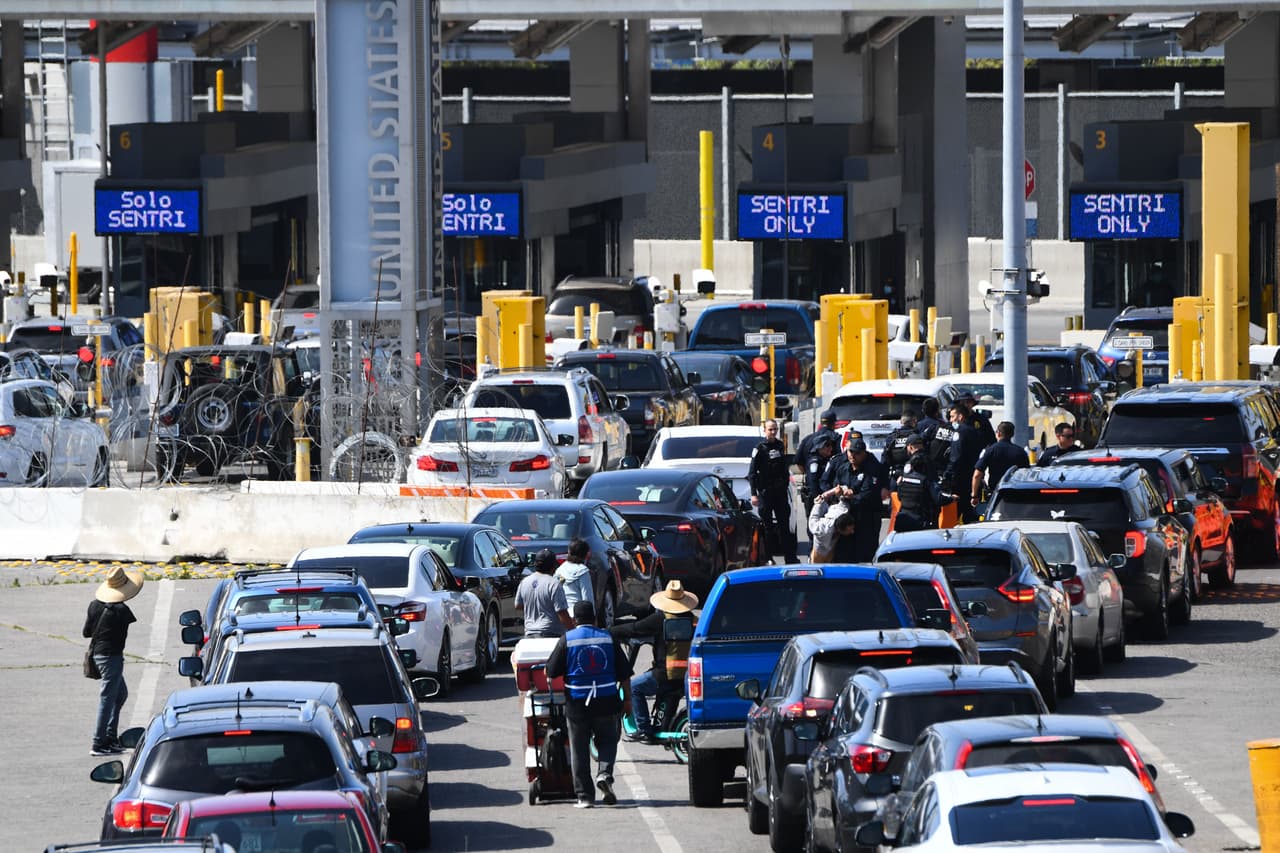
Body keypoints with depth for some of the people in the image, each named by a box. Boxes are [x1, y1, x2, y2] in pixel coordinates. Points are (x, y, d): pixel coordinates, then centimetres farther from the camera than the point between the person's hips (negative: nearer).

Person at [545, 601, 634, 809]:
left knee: (579, 750, 6)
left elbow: (551, 672, -3)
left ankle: (584, 796, 4)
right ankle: (604, 774, -11)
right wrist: (627, 699, 12)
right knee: (607, 741, 16)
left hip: (577, 703, -1)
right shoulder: (608, 639, 3)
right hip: (606, 703, 1)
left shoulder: (567, 640, -3)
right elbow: (624, 672, 4)